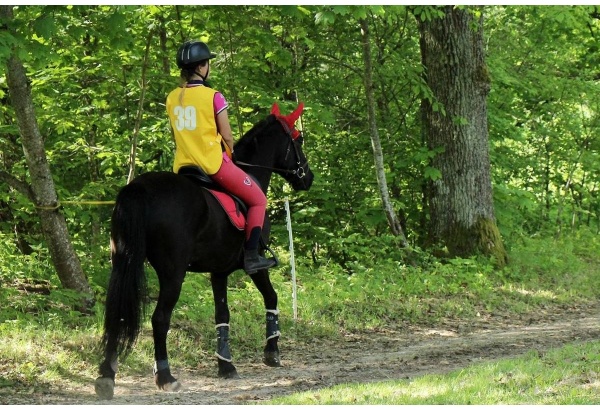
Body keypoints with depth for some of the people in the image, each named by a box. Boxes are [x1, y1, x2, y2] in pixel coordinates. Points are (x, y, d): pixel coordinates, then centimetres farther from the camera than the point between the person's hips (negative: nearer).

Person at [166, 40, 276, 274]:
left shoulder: (172, 98, 5)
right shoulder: (213, 97, -10)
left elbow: (177, 134, 13)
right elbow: (226, 136, -5)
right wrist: (230, 154, 14)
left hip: (183, 166, 6)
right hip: (214, 164, -5)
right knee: (258, 200, 9)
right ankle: (251, 256, -1)